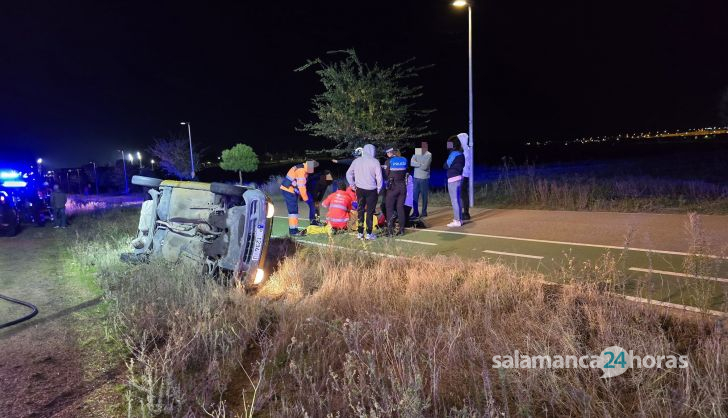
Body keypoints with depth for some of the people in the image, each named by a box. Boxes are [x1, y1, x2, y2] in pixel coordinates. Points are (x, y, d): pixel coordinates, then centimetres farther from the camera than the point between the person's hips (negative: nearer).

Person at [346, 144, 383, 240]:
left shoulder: (356, 161, 4)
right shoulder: (375, 161, -8)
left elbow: (348, 174, 7)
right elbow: (379, 177, -10)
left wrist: (353, 185, 13)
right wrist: (379, 189, 1)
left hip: (359, 189, 4)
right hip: (371, 190, -3)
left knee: (360, 210, 13)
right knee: (370, 211, 4)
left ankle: (360, 233, 15)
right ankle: (369, 233, 7)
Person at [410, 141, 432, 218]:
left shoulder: (429, 155, -4)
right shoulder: (416, 154, 8)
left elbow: (425, 167, -14)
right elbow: (411, 163, -5)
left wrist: (416, 164, -3)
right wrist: (420, 164, -15)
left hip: (424, 178, -3)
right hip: (416, 178, 4)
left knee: (424, 196, 5)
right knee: (415, 196, 3)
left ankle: (424, 212, 14)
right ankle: (415, 212, 9)